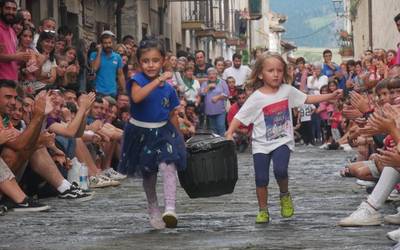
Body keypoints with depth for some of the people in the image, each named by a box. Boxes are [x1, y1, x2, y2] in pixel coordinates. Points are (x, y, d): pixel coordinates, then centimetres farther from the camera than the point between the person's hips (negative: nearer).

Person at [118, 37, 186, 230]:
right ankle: (153, 211, 33)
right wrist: (158, 81, -37)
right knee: (148, 175, 13)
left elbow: (173, 116, 9)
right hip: (141, 133, -1)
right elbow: (136, 97, -35)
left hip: (163, 132, 1)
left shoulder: (168, 88, -1)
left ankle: (170, 209, -30)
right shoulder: (138, 80, -11)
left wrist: (179, 138, 13)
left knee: (168, 166, -22)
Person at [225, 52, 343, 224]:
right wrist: (229, 134, -22)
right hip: (261, 143, 0)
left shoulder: (287, 90, 0)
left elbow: (308, 99, 9)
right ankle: (263, 211, 15)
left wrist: (331, 96, 5)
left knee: (280, 170, -23)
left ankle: (285, 195, 7)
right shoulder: (257, 97, -9)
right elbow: (240, 117, -9)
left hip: (282, 141, 0)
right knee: (261, 178, -4)